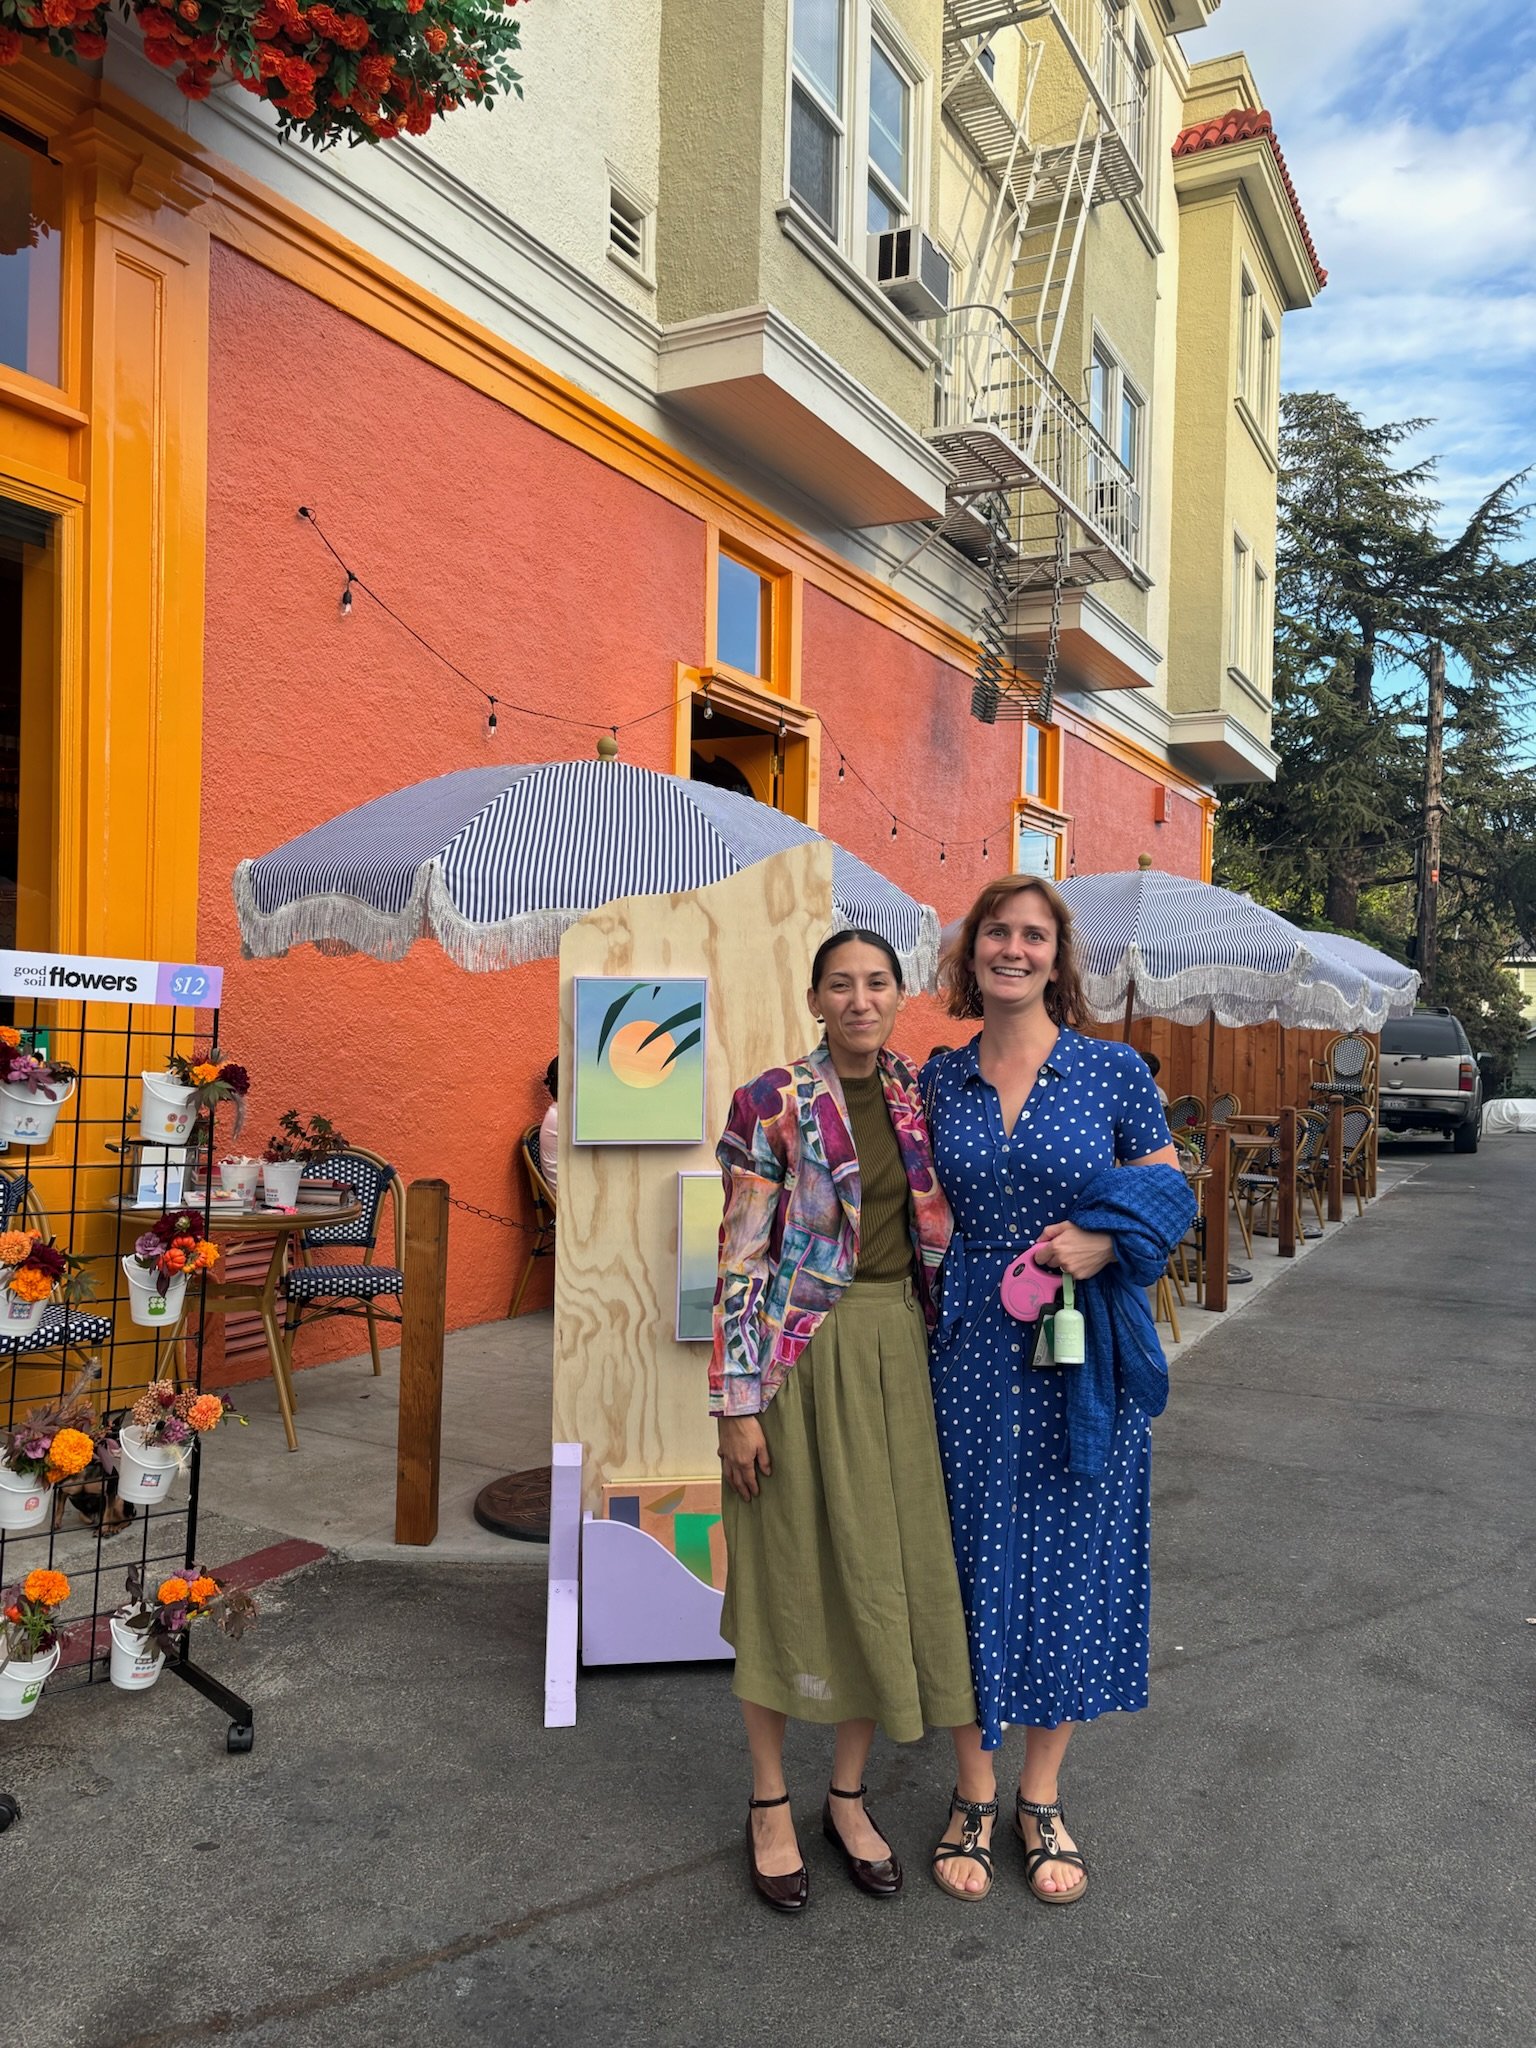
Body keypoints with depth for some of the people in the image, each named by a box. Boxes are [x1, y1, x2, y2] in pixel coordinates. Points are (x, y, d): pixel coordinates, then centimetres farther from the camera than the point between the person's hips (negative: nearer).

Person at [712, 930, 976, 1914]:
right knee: (790, 1570, 7)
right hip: (801, 1356, -5)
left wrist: (936, 1358, 11)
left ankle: (849, 1796, 31)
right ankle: (771, 1804, 27)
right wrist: (739, 1400, -12)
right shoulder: (772, 1104, -10)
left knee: (885, 1571, 11)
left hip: (898, 1353, 5)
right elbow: (743, 1259, -10)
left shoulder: (917, 1097, 6)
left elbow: (936, 1229, 13)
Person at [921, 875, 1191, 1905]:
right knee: (973, 1560, 9)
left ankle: (1042, 1798, 31)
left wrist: (1106, 1239, -16)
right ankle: (974, 1797, 30)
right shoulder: (939, 1081, 4)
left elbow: (1170, 1193, 3)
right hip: (969, 1355, 1)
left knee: (1071, 1560, 10)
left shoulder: (1115, 1071, -2)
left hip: (1084, 1358, -1)